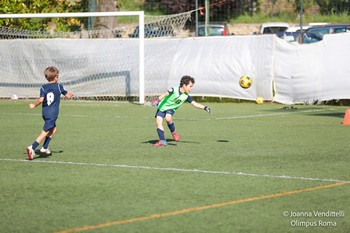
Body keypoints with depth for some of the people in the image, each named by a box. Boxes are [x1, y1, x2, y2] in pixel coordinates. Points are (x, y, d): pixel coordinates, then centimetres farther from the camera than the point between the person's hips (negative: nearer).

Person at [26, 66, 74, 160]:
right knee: (45, 132, -5)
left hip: (45, 113, 5)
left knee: (53, 129, 25)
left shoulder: (43, 87, -1)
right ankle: (32, 148, -18)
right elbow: (68, 96, 7)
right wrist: (70, 94, 29)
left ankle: (45, 148, 24)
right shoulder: (59, 86, -4)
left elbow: (41, 100, -14)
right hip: (53, 114, -5)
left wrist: (34, 105, 2)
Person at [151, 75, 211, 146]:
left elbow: (195, 103, -4)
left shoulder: (186, 96, -9)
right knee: (158, 121, -13)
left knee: (168, 118, -29)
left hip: (171, 108, 2)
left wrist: (205, 108, -12)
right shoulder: (174, 90, -24)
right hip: (162, 106, -2)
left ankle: (173, 132, -5)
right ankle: (162, 141, -6)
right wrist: (157, 100, -43)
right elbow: (165, 94, -31)